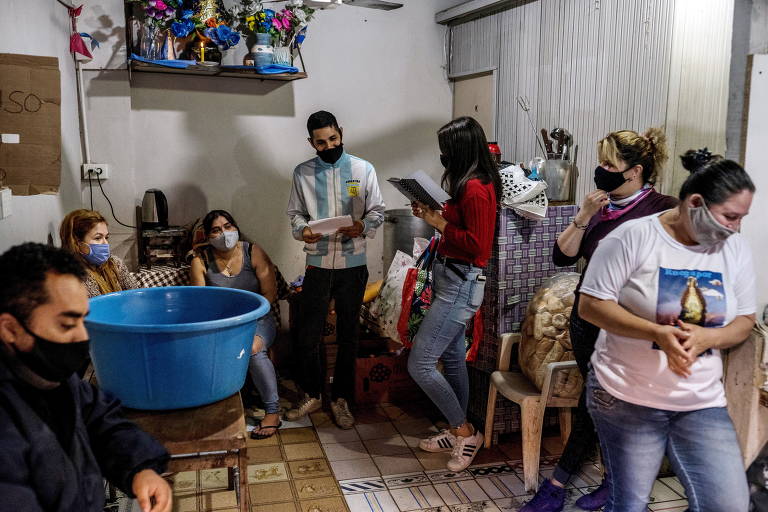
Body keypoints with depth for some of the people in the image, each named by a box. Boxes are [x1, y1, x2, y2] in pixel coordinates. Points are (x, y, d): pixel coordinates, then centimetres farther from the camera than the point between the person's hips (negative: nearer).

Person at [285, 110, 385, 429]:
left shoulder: (363, 169, -1)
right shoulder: (303, 173, 3)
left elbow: (377, 211, 1)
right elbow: (295, 213, 8)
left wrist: (362, 227, -20)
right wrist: (302, 230, -14)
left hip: (353, 264, -1)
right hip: (318, 263, 1)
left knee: (348, 334, 8)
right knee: (308, 333, 5)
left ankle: (340, 399, 24)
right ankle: (312, 395, 25)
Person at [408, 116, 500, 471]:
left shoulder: (476, 189, -19)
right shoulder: (467, 184, 11)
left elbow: (477, 245, -22)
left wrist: (440, 224, -16)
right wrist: (434, 215, 3)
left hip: (460, 284, -10)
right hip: (449, 277, 10)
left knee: (419, 365, -7)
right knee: (452, 357, 18)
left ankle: (465, 432, 9)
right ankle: (458, 431, 32)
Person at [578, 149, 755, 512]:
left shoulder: (735, 249, 2)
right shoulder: (633, 237, -12)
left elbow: (744, 321, 7)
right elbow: (590, 305, -13)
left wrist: (707, 337, -16)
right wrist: (657, 332, -25)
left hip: (702, 404, 4)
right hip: (626, 398, -4)